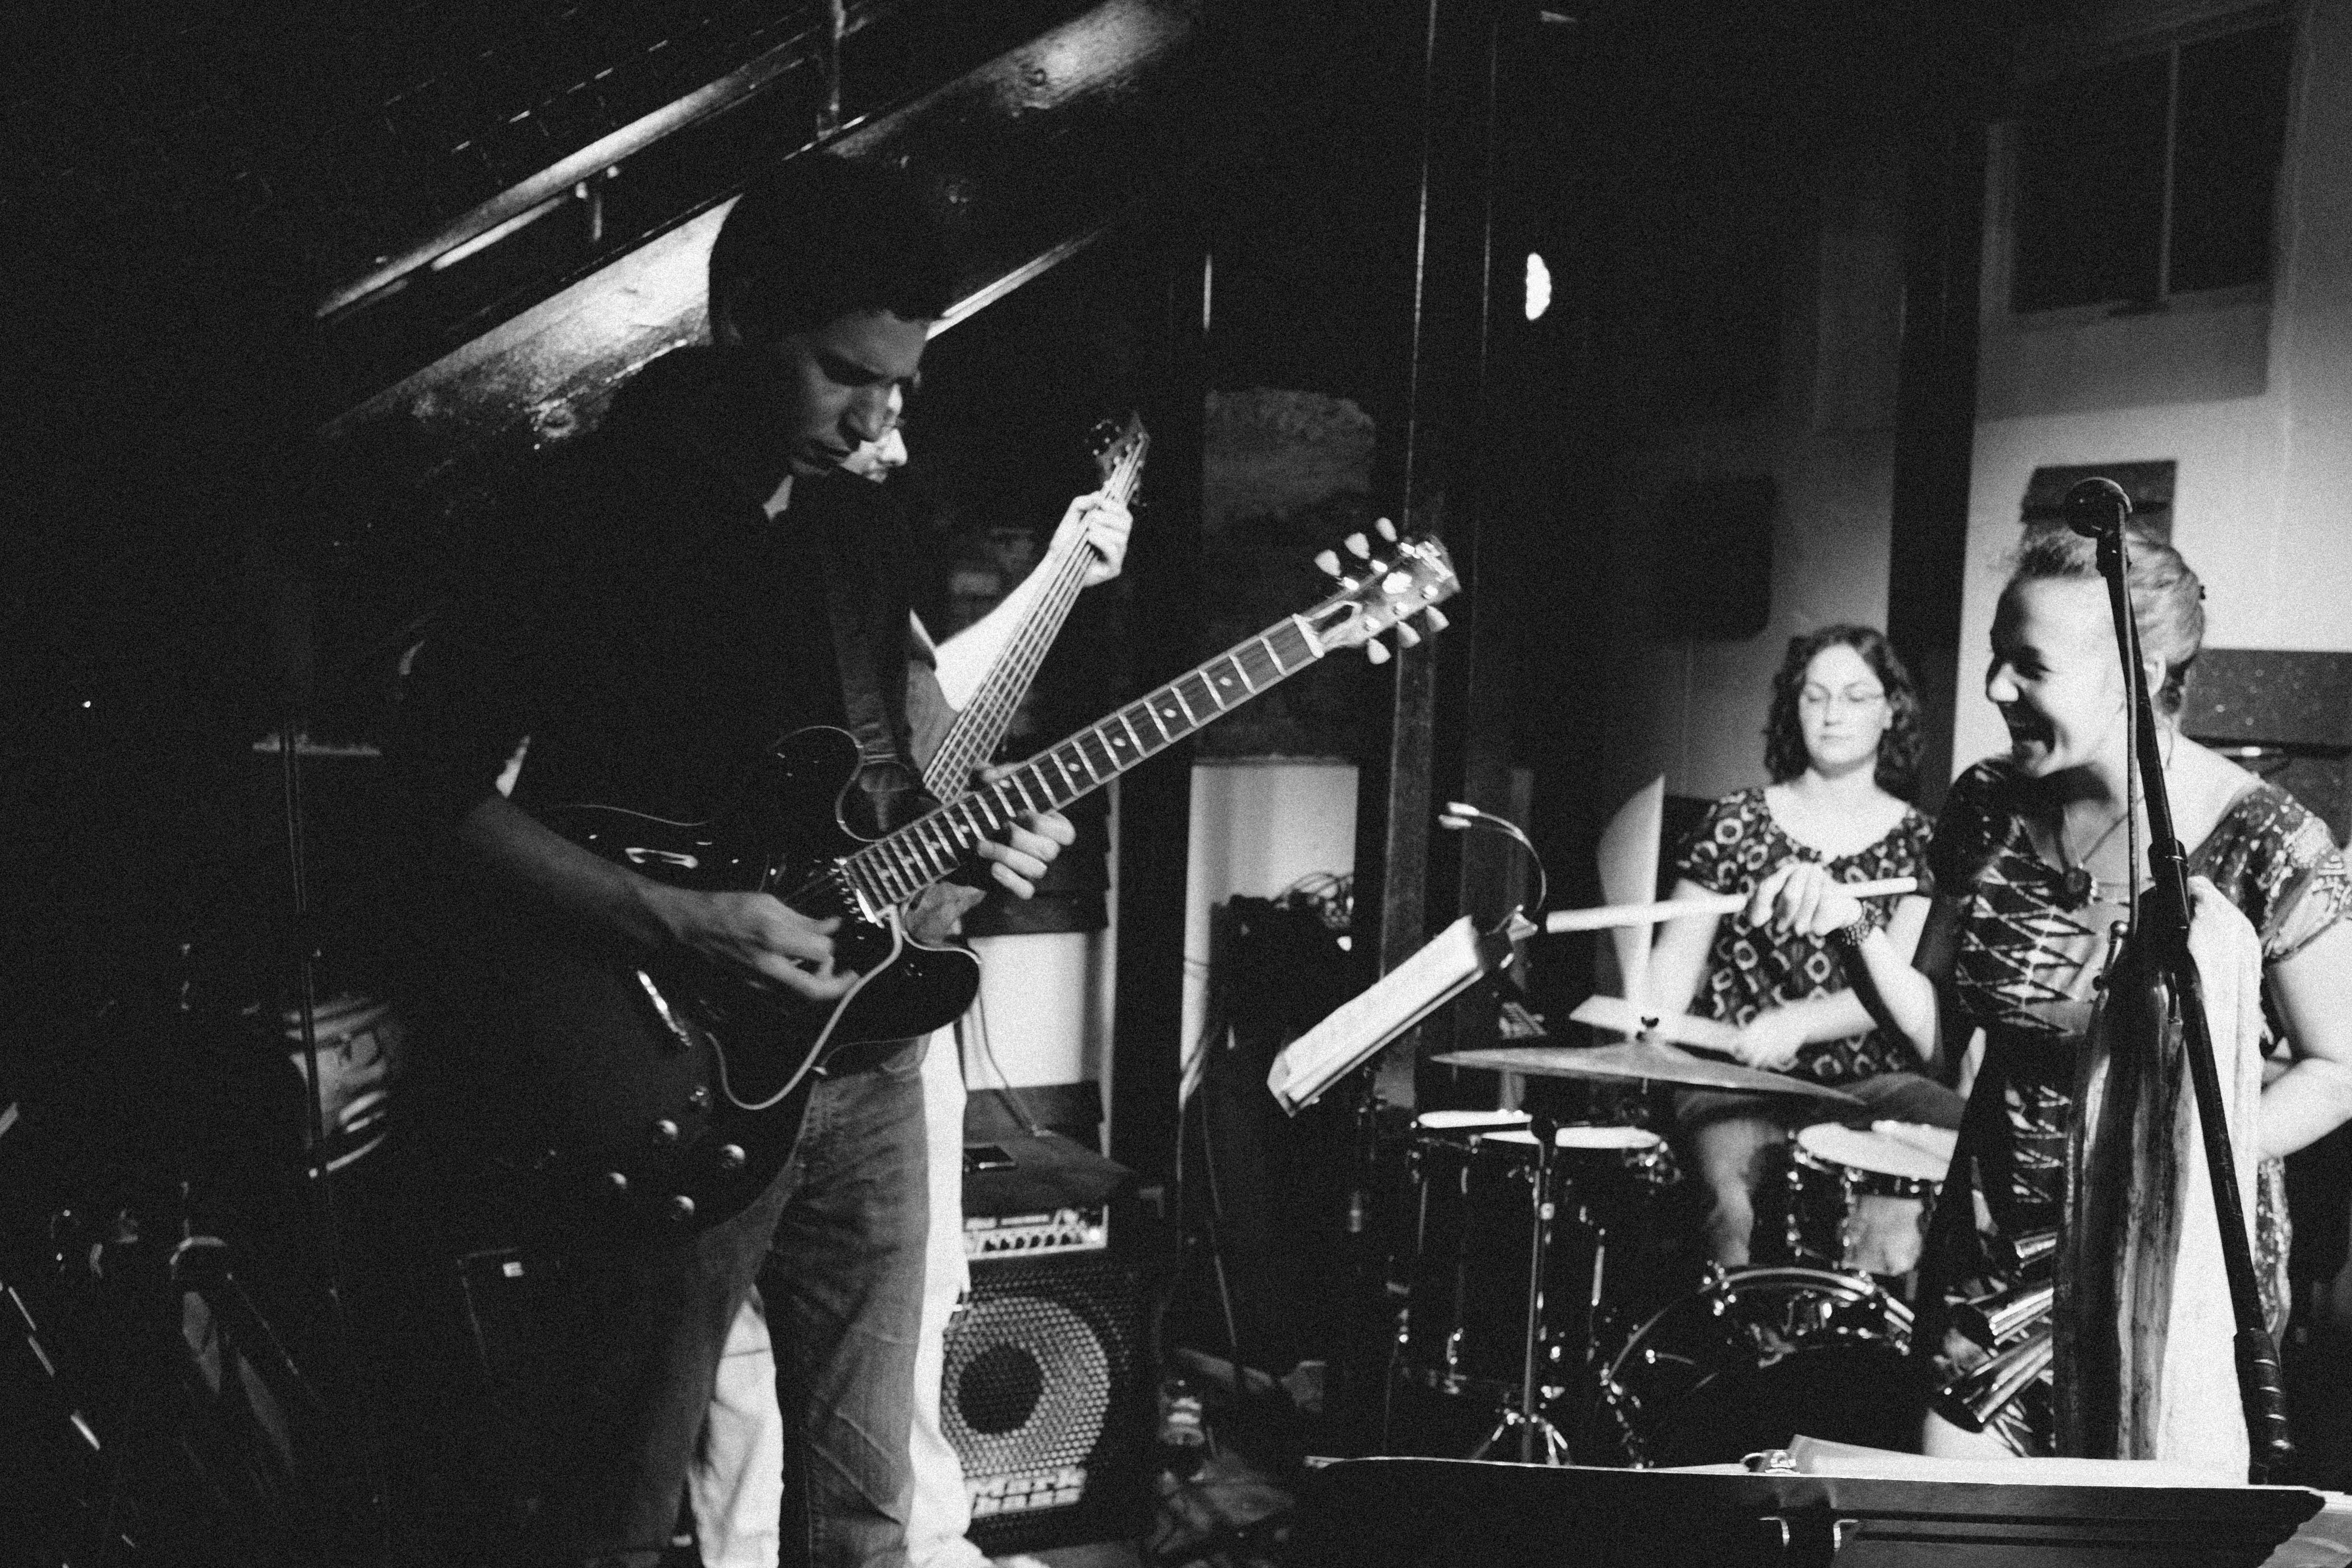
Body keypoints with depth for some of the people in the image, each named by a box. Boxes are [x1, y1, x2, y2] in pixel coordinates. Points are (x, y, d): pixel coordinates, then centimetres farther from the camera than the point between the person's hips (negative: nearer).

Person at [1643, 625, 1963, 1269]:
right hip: (1738, 1080, -1)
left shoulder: (1917, 843, 8)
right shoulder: (1739, 823, 8)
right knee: (1730, 1202, -33)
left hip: (1870, 1082, 2)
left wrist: (1798, 1024, -21)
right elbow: (1676, 959, 6)